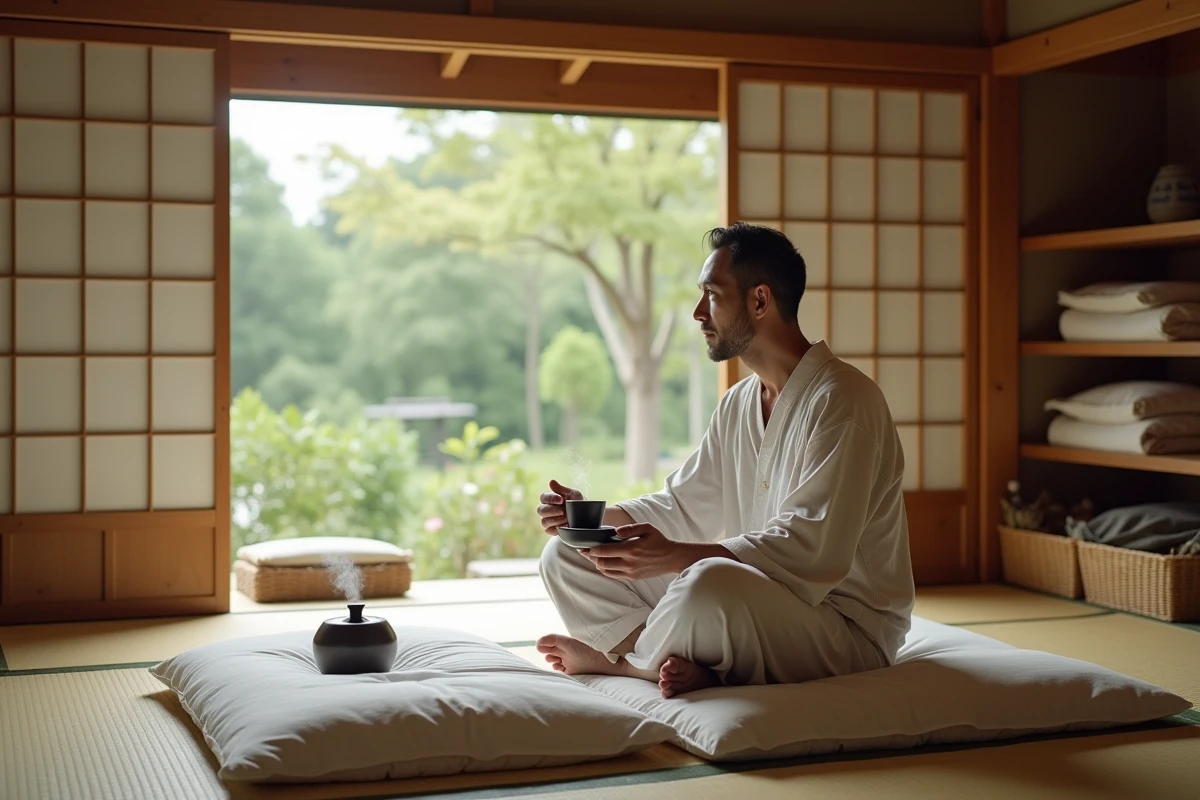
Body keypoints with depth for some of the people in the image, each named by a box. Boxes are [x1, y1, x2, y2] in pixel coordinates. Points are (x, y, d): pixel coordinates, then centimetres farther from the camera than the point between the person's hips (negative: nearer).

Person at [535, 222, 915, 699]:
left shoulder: (841, 400, -18)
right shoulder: (738, 405, 13)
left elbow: (814, 548, -27)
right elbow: (683, 504, 16)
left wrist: (674, 556, -35)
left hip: (845, 626, -9)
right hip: (759, 601, 9)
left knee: (711, 584, -41)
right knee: (566, 556, 3)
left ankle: (617, 659, -10)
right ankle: (686, 669, -18)